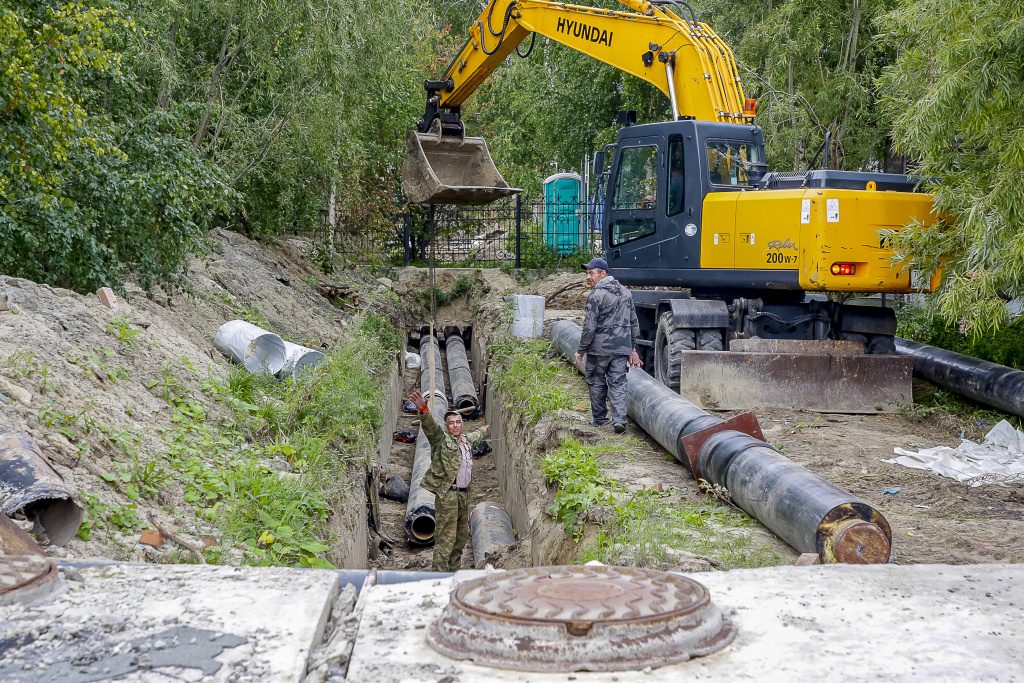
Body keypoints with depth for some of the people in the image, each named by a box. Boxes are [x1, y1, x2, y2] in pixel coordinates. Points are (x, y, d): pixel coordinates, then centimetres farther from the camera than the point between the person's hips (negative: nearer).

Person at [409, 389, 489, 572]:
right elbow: (431, 427, -25)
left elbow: (475, 437, 41)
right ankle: (438, 573, -8)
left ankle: (454, 569, 27)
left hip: (464, 495, 8)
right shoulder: (441, 440, -5)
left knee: (462, 535, 15)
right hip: (447, 494, -8)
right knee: (446, 538, -9)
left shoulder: (467, 440, 16)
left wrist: (484, 430, 62)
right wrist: (424, 410, -45)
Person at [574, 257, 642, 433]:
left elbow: (589, 327, -14)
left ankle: (600, 418, 20)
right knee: (618, 383, 4)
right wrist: (633, 348, 23)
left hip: (599, 348, -5)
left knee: (597, 382, 10)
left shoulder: (597, 295, -12)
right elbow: (634, 323, 16)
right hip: (621, 348, 5)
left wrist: (581, 350, -5)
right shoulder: (625, 292, 11)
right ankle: (619, 420, -8)